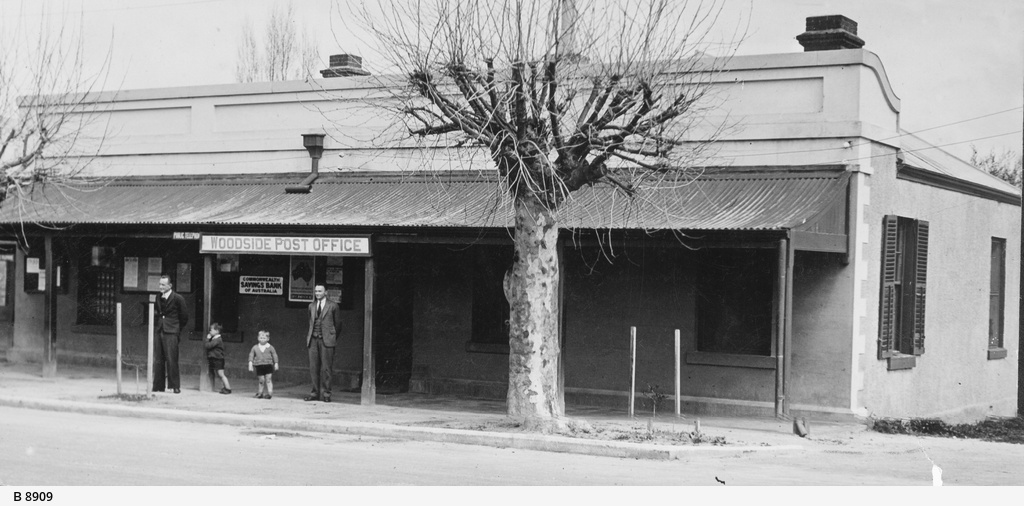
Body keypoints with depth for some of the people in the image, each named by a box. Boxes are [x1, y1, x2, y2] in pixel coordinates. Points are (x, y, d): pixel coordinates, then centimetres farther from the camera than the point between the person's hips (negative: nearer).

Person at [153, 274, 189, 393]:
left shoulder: (178, 298, -5)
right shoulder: (158, 298, 12)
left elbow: (184, 317, 2)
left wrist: (177, 329, 8)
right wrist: (156, 327, 12)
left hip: (171, 333, -6)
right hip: (158, 332, 6)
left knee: (171, 360, -9)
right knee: (157, 360, 3)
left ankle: (175, 386, -4)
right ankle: (158, 385, 8)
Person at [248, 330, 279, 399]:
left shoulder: (270, 348, 2)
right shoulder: (255, 348, 6)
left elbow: (275, 356, 6)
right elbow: (251, 356, 7)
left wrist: (276, 364, 4)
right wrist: (250, 365, 0)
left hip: (268, 365, -1)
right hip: (259, 366, 1)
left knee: (268, 380, -5)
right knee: (261, 380, 5)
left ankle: (269, 393, -5)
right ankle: (260, 393, 18)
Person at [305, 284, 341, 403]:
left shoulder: (333, 306, 1)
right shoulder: (311, 306, 15)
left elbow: (338, 324, 6)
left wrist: (333, 338, 6)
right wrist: (308, 336, 11)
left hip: (326, 340, -4)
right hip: (313, 340, 4)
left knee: (325, 368, -4)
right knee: (313, 367, 3)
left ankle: (325, 394, 0)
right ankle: (315, 392, 9)